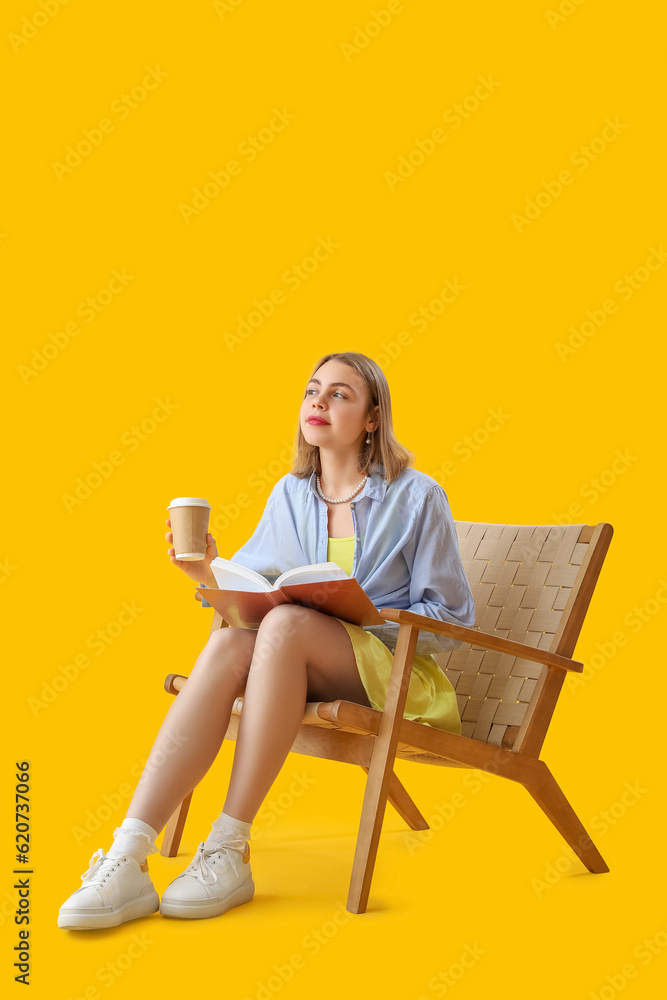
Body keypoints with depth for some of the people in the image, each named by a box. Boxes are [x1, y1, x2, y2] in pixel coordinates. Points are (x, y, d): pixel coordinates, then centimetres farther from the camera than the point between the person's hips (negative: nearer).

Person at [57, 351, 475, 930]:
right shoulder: (289, 496, 12)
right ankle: (128, 857, -39)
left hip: (397, 669, -4)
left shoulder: (417, 497, -2)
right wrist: (210, 575, -10)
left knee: (286, 623, -35)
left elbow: (450, 619, -1)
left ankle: (230, 851, -34)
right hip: (309, 672, 4)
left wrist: (363, 621, -16)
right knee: (229, 644, -31)